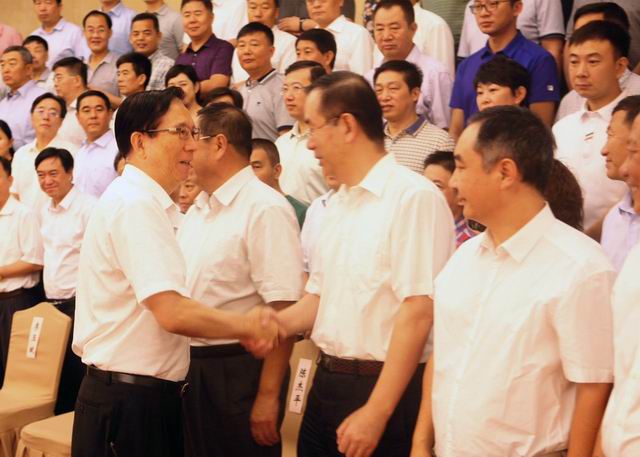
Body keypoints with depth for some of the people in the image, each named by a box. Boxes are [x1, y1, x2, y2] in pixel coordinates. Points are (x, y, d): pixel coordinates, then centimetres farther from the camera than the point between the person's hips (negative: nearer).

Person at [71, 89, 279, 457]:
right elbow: (173, 313, -25)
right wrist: (248, 326, -12)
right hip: (128, 399, -9)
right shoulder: (135, 204, -17)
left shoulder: (143, 202, 14)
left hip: (151, 394, 9)